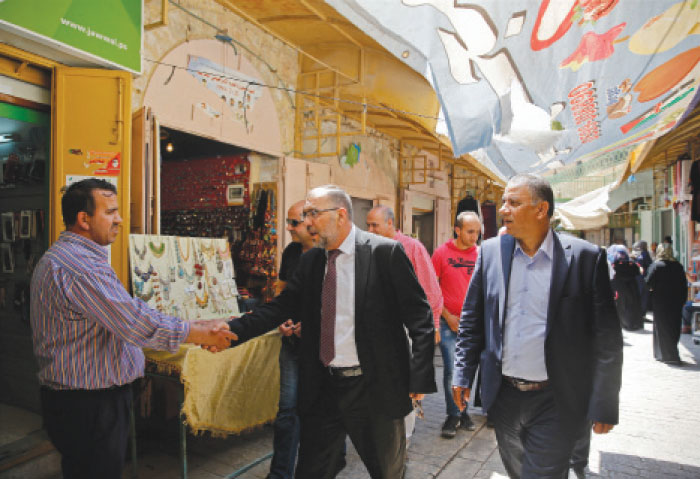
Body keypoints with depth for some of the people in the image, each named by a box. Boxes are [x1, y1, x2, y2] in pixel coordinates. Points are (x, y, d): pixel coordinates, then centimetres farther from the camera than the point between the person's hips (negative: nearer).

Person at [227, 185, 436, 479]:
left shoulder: (385, 252, -11)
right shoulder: (310, 262, 6)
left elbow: (419, 317, -11)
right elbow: (281, 308, 2)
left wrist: (420, 379, -14)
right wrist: (231, 331, -11)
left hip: (374, 388, -4)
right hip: (323, 387, 4)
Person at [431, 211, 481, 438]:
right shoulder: (442, 252, -4)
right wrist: (447, 315, -7)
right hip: (448, 321, -2)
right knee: (451, 369, -1)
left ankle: (463, 410, 28)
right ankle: (453, 415, 15)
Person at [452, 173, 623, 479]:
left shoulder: (585, 257, -11)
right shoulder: (490, 251, -1)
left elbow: (606, 337, -8)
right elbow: (471, 319, 5)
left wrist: (604, 406, -8)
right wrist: (463, 374, 2)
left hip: (555, 403, -4)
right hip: (503, 395, 4)